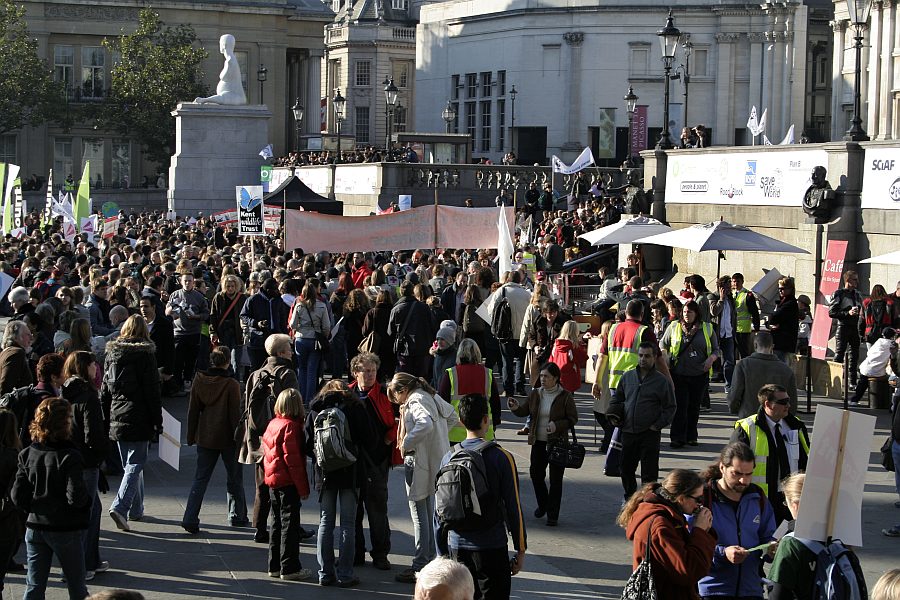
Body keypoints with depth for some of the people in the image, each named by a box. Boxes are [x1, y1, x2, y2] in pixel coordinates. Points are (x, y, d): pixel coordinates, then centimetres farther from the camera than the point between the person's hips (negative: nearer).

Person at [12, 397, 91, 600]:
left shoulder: (27, 455, -2)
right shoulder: (69, 457, -17)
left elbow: (17, 497, -3)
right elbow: (76, 497, -22)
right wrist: (86, 500, -1)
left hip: (35, 528, 4)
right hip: (66, 530, -4)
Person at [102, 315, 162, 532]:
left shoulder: (112, 353, 7)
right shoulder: (145, 355, -8)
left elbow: (105, 390, 10)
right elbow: (153, 391, -9)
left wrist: (105, 420, 16)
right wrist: (157, 422, -4)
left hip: (117, 420, 5)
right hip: (138, 420, -5)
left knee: (130, 464, 17)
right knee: (135, 465, -4)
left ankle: (136, 509, 24)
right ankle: (120, 507, -20)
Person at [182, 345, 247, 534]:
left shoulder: (199, 380, -1)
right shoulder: (231, 384, -15)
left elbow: (192, 410, 5)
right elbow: (235, 414, -12)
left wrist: (191, 436, 13)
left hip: (205, 437, 4)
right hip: (227, 439, -4)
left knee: (200, 479, 6)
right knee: (234, 478, 14)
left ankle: (190, 519, -4)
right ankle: (237, 516, 24)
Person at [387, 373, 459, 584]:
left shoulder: (415, 400, -15)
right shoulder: (432, 396, 12)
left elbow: (425, 424, -34)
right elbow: (452, 417, 25)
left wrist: (406, 444, -22)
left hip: (422, 463, -9)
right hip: (438, 461, 9)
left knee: (420, 516, -2)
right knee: (431, 515, 17)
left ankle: (420, 568, 2)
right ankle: (432, 560, 25)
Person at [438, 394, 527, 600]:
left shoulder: (449, 457, 1)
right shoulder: (501, 458, -10)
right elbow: (513, 508, -8)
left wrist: (443, 552, 16)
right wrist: (521, 551, 1)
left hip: (457, 546, 4)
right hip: (492, 547, -4)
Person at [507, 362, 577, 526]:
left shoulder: (565, 396, -8)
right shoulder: (535, 394, 4)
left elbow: (573, 419, -6)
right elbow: (525, 411, 8)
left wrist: (557, 425, -22)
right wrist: (516, 408, -14)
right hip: (538, 442, 4)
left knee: (555, 479, 1)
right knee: (535, 473, 7)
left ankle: (553, 514, 10)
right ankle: (542, 505, 32)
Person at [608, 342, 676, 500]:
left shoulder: (662, 381, -2)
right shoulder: (627, 377, 10)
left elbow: (670, 408, 1)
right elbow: (617, 398, 21)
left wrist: (658, 425, -9)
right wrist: (613, 414, 4)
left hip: (649, 434, -4)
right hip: (628, 432, 4)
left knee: (649, 472, -3)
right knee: (626, 468, 14)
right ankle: (630, 497, 32)